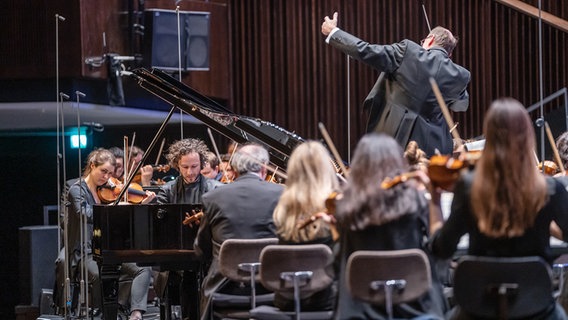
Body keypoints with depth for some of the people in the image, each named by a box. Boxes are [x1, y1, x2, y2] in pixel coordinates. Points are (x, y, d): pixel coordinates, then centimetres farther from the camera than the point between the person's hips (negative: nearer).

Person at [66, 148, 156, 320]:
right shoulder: (77, 190, -2)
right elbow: (87, 215, -22)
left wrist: (142, 204, 0)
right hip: (86, 253, -5)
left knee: (144, 269, -18)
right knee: (99, 275, -38)